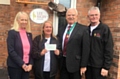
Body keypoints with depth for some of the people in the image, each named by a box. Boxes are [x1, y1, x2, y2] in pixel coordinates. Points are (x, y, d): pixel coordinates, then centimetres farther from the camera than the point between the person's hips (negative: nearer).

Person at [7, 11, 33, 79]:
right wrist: (22, 64, -16)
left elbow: (31, 51, 11)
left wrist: (30, 64, -1)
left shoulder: (29, 34, 10)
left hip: (27, 66, 5)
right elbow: (11, 51, -13)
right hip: (15, 66, -5)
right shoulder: (12, 32, -6)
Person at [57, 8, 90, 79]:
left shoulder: (83, 29, -7)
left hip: (75, 63, -4)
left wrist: (83, 65, -11)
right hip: (62, 62, 5)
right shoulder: (61, 29, 10)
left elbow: (86, 48, -10)